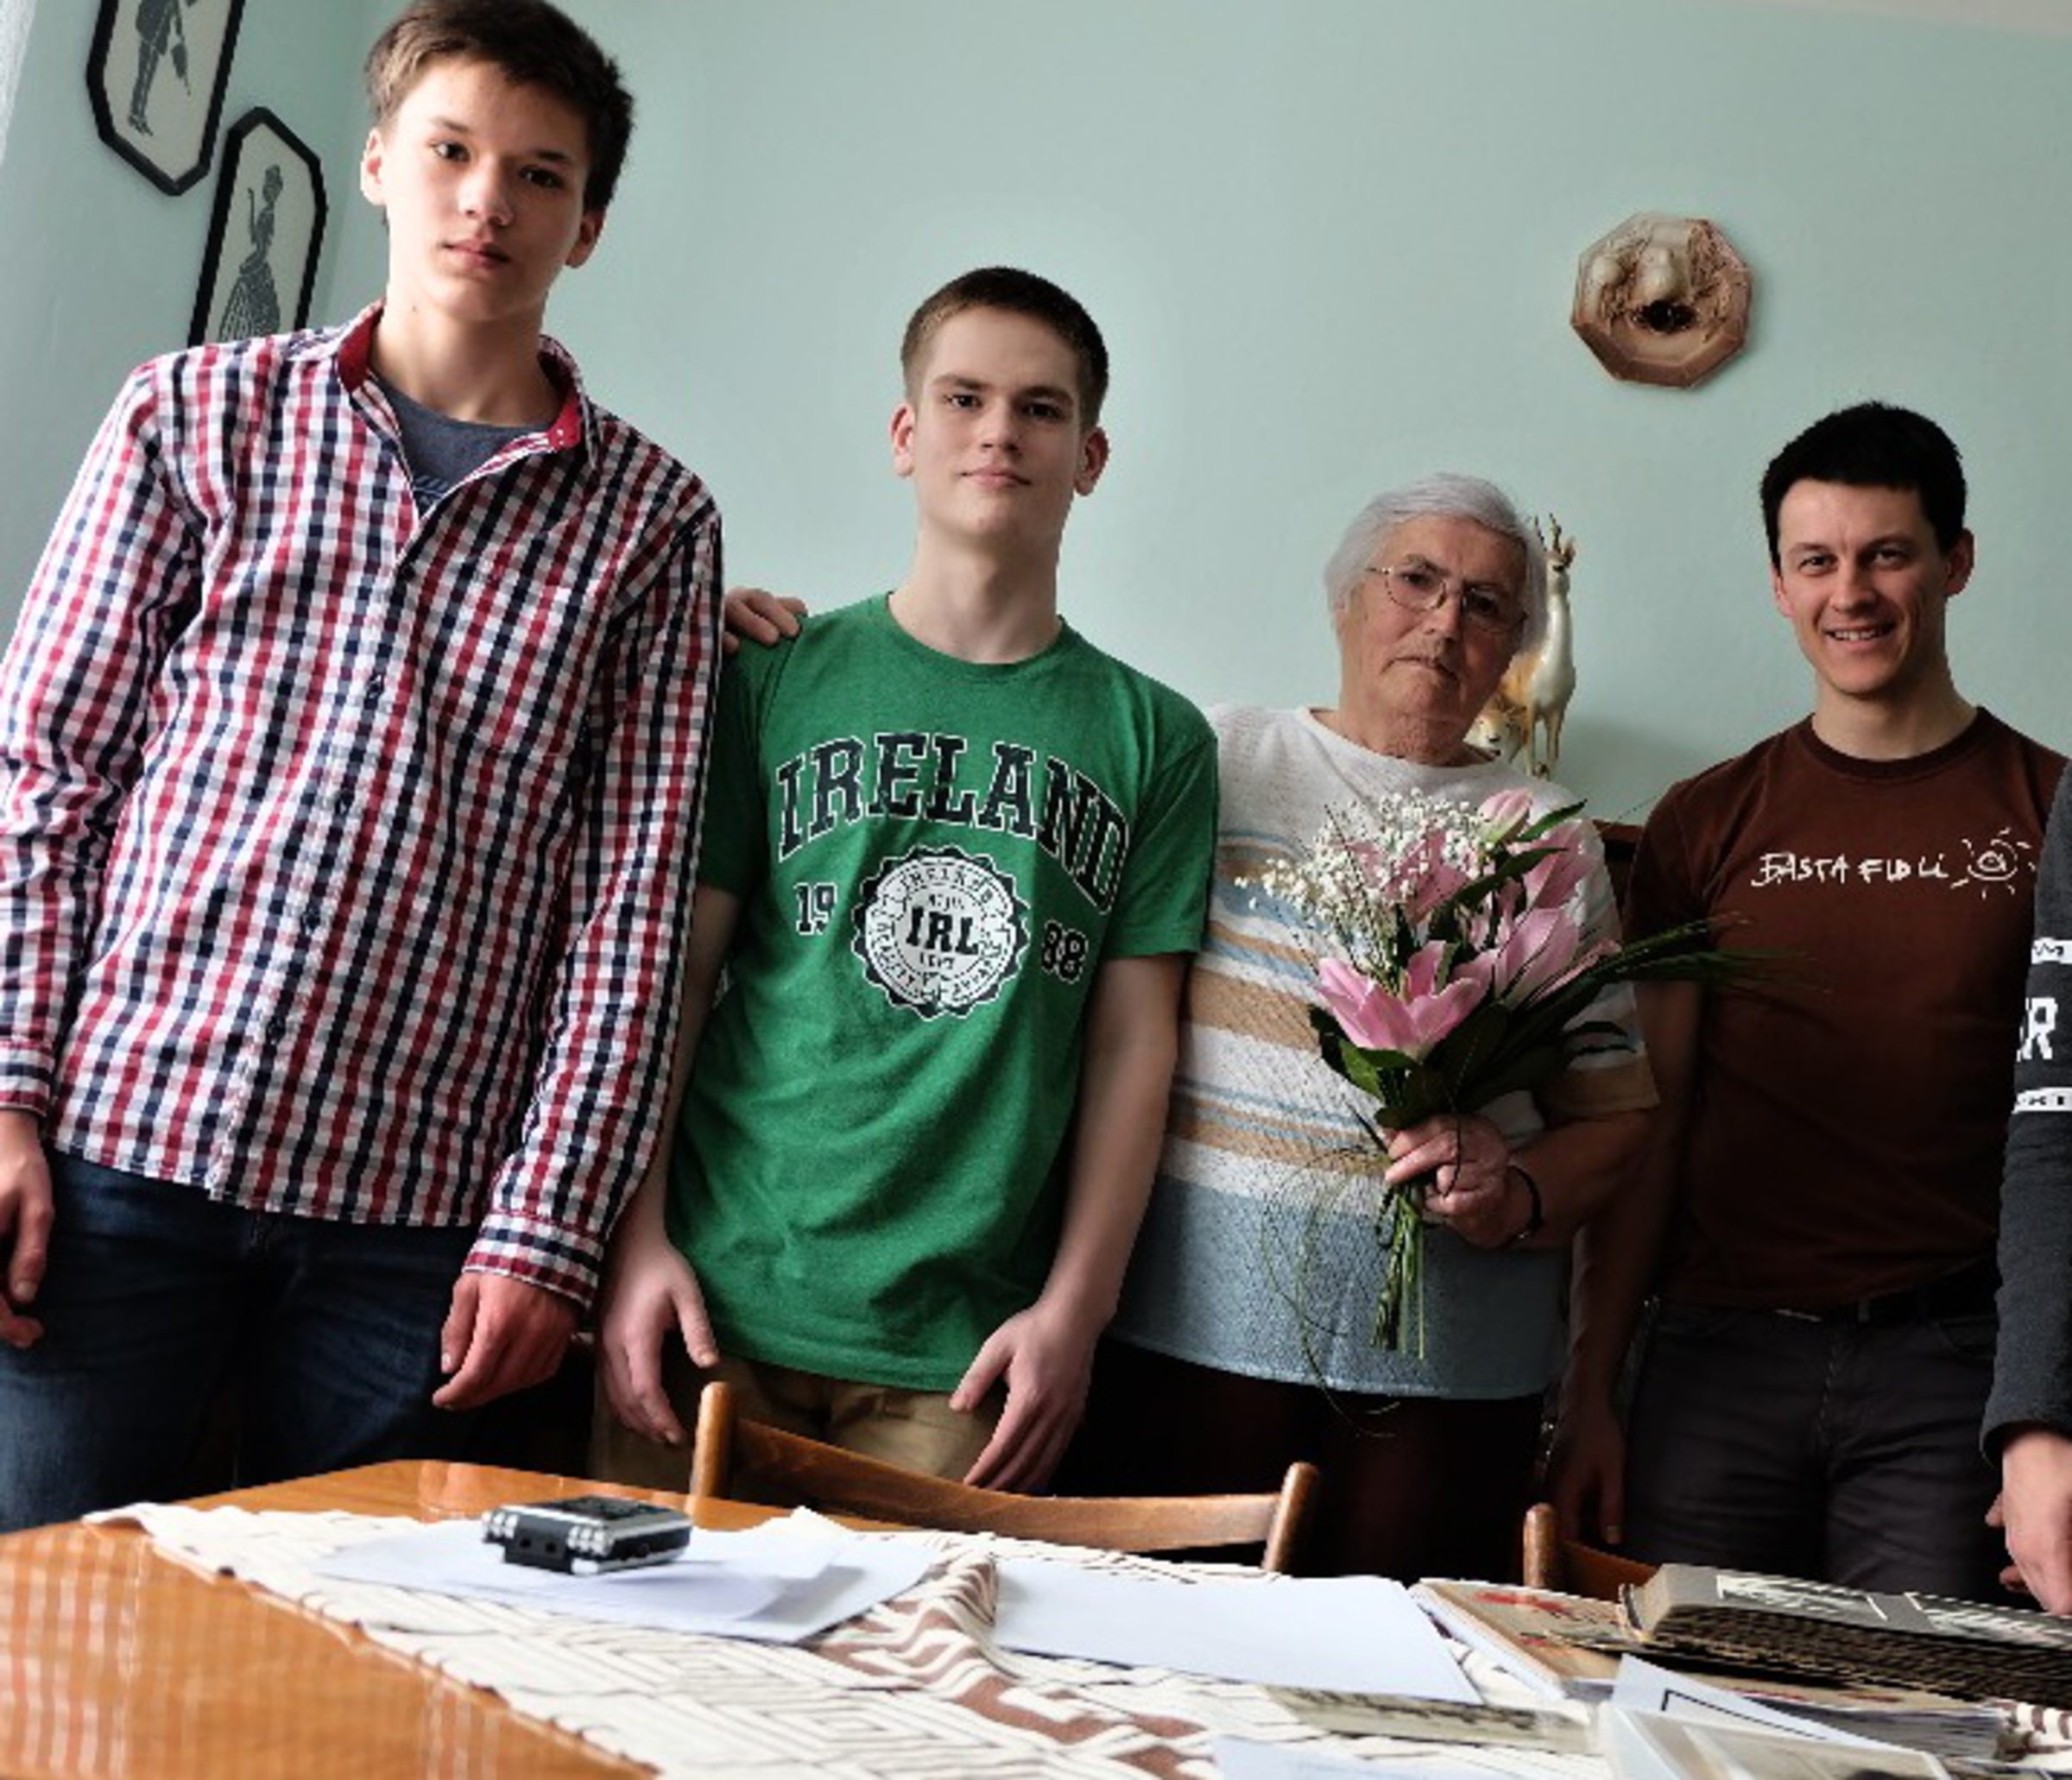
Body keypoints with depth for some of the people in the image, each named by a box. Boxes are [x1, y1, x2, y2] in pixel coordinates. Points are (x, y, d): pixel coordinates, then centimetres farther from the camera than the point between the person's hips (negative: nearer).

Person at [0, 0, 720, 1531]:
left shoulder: (651, 521, 6)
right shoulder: (197, 415, 7)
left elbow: (634, 901, 2)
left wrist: (547, 1227, -4)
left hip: (417, 1203, 0)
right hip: (123, 1138, 0)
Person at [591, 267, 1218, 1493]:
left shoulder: (1154, 738, 7)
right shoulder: (777, 679, 5)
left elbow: (1134, 1045, 4)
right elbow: (672, 972, 3)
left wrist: (1074, 1310, -3)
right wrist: (640, 1240, -5)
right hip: (718, 1300, 0)